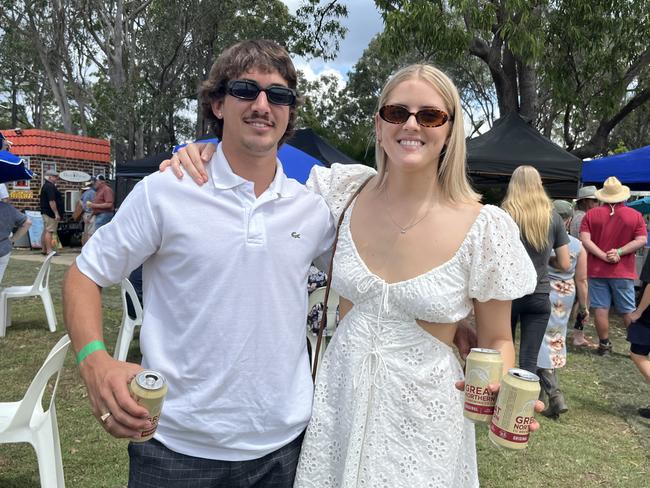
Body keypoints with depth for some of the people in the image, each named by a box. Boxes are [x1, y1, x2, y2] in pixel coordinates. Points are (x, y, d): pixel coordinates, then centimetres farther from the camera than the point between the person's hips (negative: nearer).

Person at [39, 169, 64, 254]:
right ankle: (49, 250, -12)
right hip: (50, 213, -11)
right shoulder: (50, 186, -16)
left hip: (45, 212, 11)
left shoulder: (45, 185, 18)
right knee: (49, 231, -11)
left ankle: (43, 249, 18)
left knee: (46, 231, 13)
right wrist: (56, 213, -22)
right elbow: (51, 201, -23)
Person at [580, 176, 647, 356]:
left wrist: (603, 256, -12)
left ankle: (604, 344, 13)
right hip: (623, 272, 0)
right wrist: (619, 252, -13)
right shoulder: (635, 215, -2)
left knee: (600, 308, 6)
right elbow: (642, 240, -9)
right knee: (629, 311, 9)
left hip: (596, 270, 0)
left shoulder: (591, 214, -2)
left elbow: (584, 239, -10)